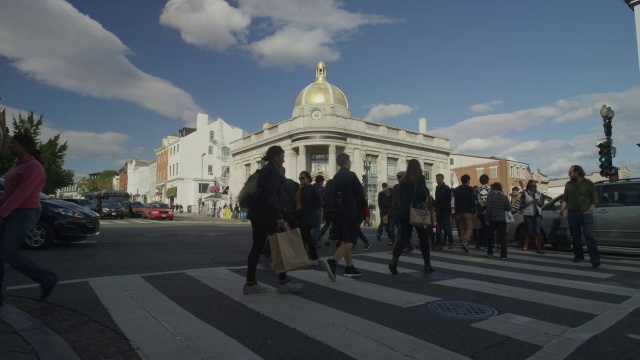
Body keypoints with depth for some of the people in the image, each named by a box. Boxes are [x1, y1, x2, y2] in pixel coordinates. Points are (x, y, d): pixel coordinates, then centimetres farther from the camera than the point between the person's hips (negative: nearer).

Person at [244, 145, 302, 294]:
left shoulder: (265, 170, 20)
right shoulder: (272, 171, -10)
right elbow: (270, 195, -21)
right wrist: (278, 217, -24)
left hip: (257, 213, 10)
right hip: (267, 214, -10)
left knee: (257, 247, 7)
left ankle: (250, 283, 8)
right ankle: (283, 282, 4)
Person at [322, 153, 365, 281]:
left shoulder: (336, 177, 11)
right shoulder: (351, 175, -9)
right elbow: (360, 193, -8)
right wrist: (364, 209, 6)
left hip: (339, 212, 8)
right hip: (350, 212, -8)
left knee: (344, 241, 13)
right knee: (349, 241, -8)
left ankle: (350, 268, 18)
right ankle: (332, 262, -26)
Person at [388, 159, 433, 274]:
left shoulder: (403, 180, 7)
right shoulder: (420, 178, -6)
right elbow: (424, 194, -14)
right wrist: (427, 192, 6)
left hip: (404, 213, 4)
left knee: (403, 238, 5)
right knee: (424, 238, 11)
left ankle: (394, 260, -17)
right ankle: (427, 265, 16)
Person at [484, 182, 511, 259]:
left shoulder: (490, 195, -5)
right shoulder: (504, 197, 5)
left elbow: (488, 208, -12)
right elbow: (509, 208, 2)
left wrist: (487, 219, -9)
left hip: (492, 219, -2)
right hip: (502, 219, 2)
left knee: (490, 236, 14)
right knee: (502, 237, 1)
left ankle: (490, 252, 19)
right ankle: (503, 255, -4)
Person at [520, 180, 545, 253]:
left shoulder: (538, 194, 14)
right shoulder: (524, 193, 2)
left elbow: (542, 204, 14)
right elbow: (522, 204, -5)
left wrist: (538, 202, -7)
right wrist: (531, 202, -15)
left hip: (537, 214, 3)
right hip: (528, 214, -3)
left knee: (537, 231, -4)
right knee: (530, 231, -3)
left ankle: (538, 248, -4)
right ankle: (525, 246, 16)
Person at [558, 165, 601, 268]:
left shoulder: (588, 184, 3)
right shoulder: (568, 184, 12)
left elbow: (594, 199, 3)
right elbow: (565, 199, 12)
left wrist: (590, 210, -10)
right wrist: (561, 211, 0)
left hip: (585, 214, -4)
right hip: (572, 214, 4)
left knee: (589, 236, -12)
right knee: (575, 236, 9)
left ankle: (595, 260, -15)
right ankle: (578, 256, 21)